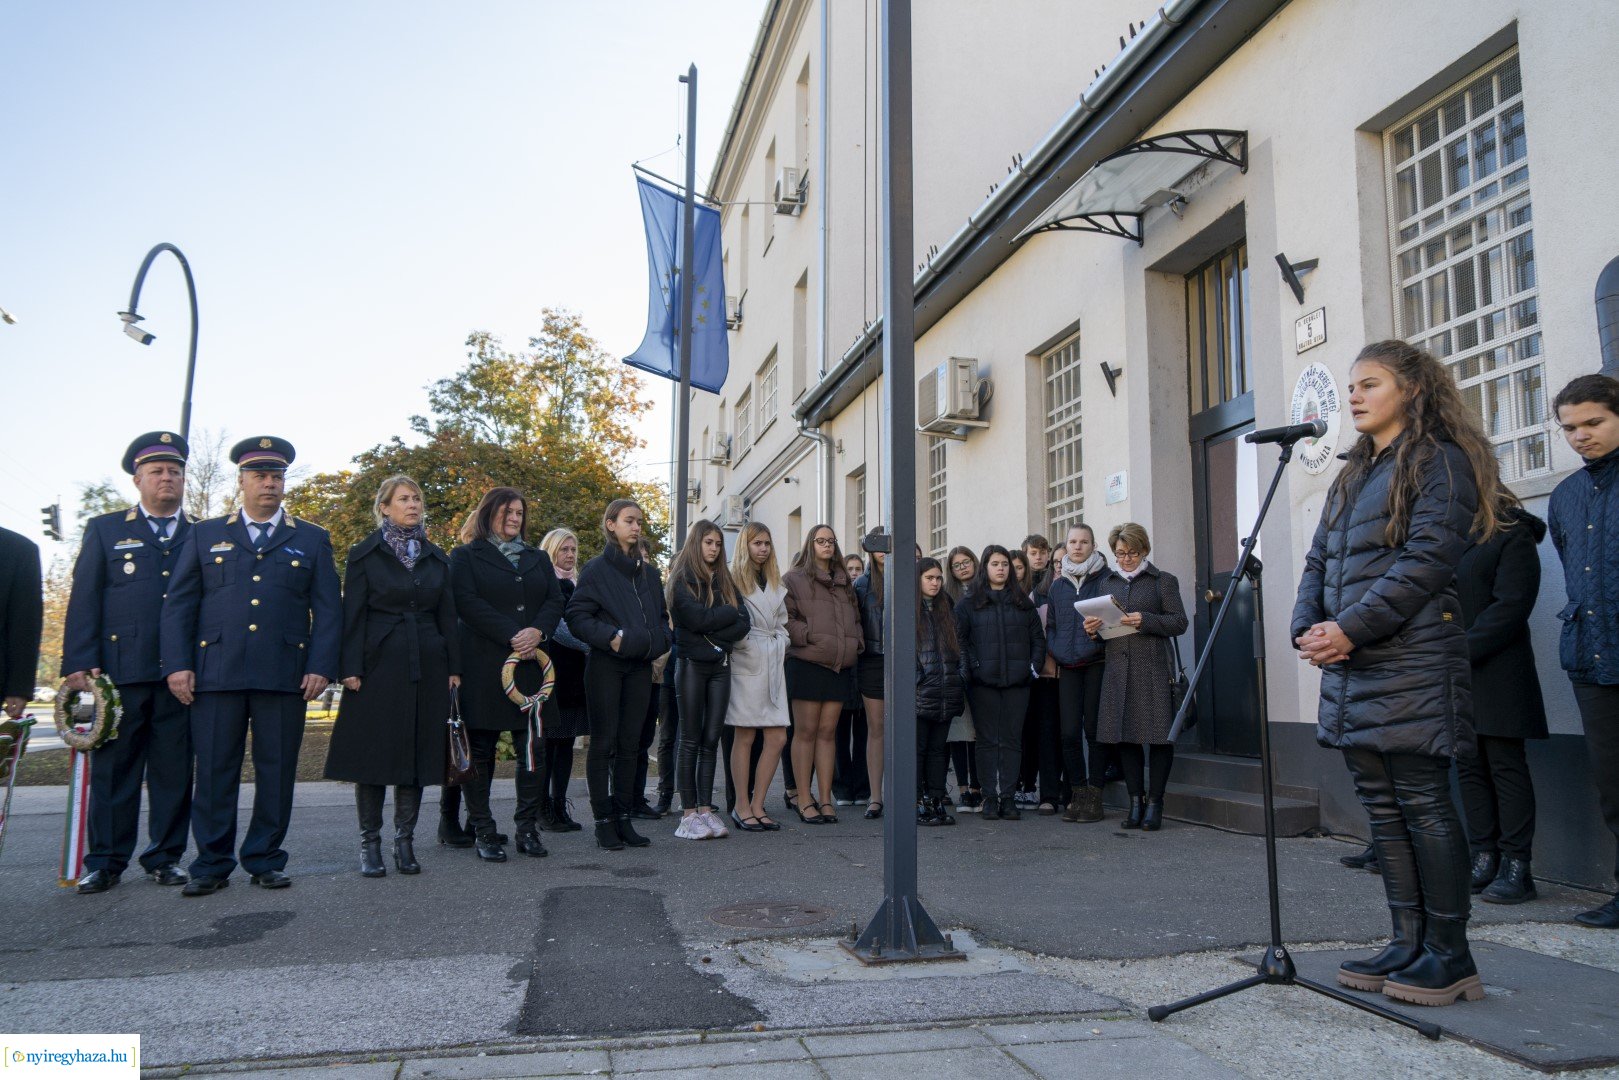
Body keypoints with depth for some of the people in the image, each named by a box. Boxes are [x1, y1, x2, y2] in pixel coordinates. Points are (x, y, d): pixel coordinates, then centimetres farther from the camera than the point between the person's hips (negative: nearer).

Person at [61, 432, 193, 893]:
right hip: (121, 669, -1)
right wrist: (79, 662, -6)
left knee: (174, 771, 4)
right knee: (113, 769, 4)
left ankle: (164, 857, 15)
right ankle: (105, 862, 13)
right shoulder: (105, 530, 11)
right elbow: (84, 600, 5)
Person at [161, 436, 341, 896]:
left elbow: (328, 610, 7)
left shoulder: (313, 540, 12)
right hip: (216, 672, 0)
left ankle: (265, 861, 14)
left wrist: (321, 667, -4)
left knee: (277, 772, 3)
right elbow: (178, 604, 10)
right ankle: (212, 865, 13)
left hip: (285, 676, 0)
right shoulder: (206, 535, 14)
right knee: (214, 771, 2)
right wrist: (177, 664, -2)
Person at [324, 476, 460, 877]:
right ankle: (370, 843, 10)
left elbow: (447, 616, 12)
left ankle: (405, 841, 14)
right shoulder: (364, 555, 2)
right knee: (374, 752, 0)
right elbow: (353, 615, -3)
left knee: (419, 751, 5)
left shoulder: (437, 558, 12)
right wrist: (351, 669, -10)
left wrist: (453, 667, 5)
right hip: (379, 664, -3)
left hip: (428, 665, 3)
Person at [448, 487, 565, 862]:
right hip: (482, 666, -4)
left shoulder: (537, 558, 20)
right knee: (480, 750, 1)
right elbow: (467, 603, -8)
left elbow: (555, 601, 10)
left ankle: (528, 828, 8)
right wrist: (512, 636, -16)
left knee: (532, 748, -1)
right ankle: (483, 832, 9)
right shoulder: (466, 556, 6)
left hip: (531, 663, 4)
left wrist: (538, 632, -10)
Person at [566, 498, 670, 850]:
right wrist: (611, 637, -18)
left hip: (640, 667, 5)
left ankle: (624, 818, 14)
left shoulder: (649, 571, 13)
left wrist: (659, 641, 3)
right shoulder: (596, 569, -3)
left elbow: (662, 615, 21)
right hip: (606, 666, -5)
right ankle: (603, 821, 5)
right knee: (603, 743, 0)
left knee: (630, 743, 8)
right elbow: (576, 616, -8)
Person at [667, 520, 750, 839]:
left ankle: (706, 809, 7)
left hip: (720, 665, 5)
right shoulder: (681, 579, -1)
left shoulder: (724, 579, 15)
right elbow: (697, 618, -16)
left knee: (711, 739, 4)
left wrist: (717, 637, -12)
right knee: (691, 740, -1)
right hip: (692, 664, -5)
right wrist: (731, 612, -3)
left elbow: (743, 623, 4)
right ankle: (689, 812, 2)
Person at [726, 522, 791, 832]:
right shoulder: (734, 580, -1)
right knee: (745, 737, -3)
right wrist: (744, 644, -10)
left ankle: (757, 805, 10)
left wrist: (779, 647, 10)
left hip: (773, 664, 7)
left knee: (777, 738, 1)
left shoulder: (776, 584, 21)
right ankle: (742, 807, 6)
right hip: (746, 664, -7)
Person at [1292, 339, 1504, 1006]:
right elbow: (1318, 561, 17)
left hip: (1411, 664, -8)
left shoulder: (1440, 461, -2)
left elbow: (1426, 561, -13)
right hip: (1347, 665, 8)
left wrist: (1349, 628, -18)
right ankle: (1410, 945, 18)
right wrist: (1307, 629, 0)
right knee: (1383, 811, 10)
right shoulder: (1351, 475, 21)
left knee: (1424, 806, -3)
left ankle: (1450, 956, 7)